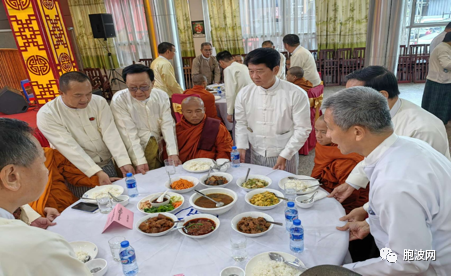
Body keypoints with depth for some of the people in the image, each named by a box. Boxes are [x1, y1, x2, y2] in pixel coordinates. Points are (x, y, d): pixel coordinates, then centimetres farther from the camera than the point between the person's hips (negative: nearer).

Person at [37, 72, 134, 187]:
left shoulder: (99, 102, -2)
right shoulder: (46, 115, -11)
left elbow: (110, 133, -11)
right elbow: (70, 147, -18)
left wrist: (124, 162, -23)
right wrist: (97, 172, -27)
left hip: (109, 163, 3)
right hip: (79, 170, -3)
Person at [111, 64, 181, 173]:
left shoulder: (161, 96, -3)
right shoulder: (119, 100, -13)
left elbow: (168, 124, -7)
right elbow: (129, 133, -18)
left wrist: (173, 153, -17)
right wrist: (140, 161, -24)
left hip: (158, 150, 3)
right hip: (133, 152, -3)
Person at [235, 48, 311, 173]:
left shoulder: (296, 94, -13)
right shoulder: (244, 94, -2)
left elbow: (302, 129, -10)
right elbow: (241, 124, 6)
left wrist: (285, 155, -13)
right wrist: (241, 147, -6)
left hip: (285, 157, -2)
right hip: (256, 155, 3)